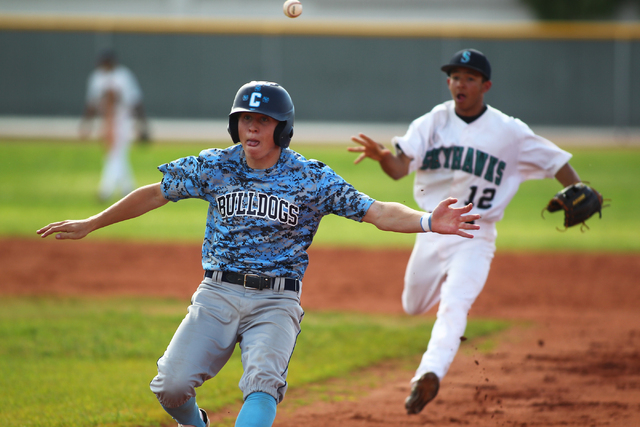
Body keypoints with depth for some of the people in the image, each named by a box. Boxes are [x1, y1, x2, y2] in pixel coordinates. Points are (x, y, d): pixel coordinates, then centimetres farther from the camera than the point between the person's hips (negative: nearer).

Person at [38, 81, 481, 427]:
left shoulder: (312, 178, -5)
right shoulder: (213, 166, 3)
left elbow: (376, 211, -10)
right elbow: (156, 194, 13)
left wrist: (427, 221, -28)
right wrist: (91, 224, 16)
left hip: (276, 301, -2)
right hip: (217, 294, 2)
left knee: (263, 384, -27)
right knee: (171, 386, -11)